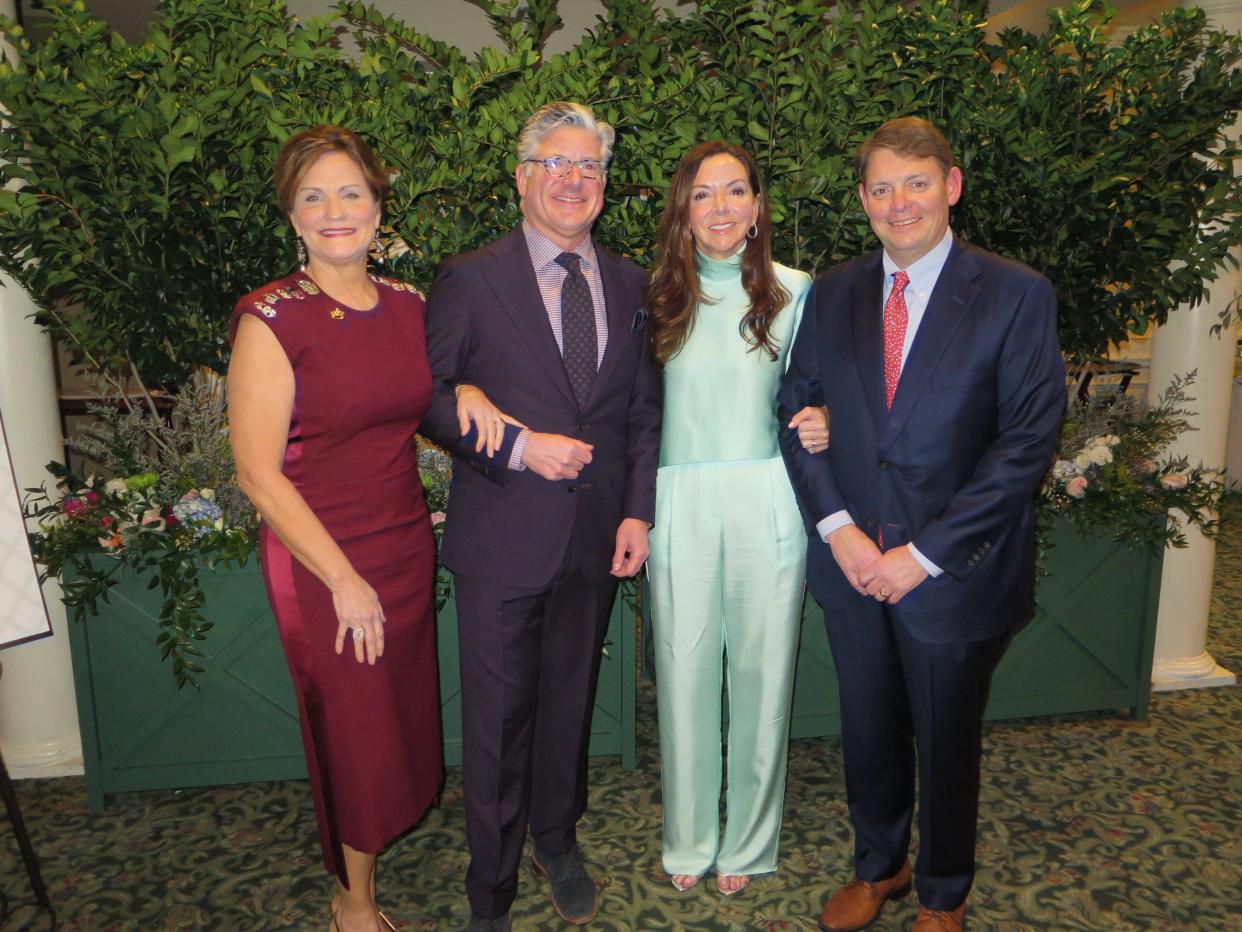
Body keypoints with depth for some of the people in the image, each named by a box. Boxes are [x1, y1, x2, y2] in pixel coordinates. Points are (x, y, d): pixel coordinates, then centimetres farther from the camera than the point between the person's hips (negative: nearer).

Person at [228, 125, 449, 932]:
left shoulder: (408, 305, 3)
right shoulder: (272, 319, -14)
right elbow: (259, 475, -15)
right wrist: (344, 579, -15)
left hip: (407, 544, 5)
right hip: (321, 560, -5)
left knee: (402, 719, 18)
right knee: (353, 730, 10)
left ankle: (366, 855, 47)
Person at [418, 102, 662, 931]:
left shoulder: (630, 285, 7)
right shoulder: (470, 280, -5)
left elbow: (646, 409, 9)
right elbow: (429, 396, -7)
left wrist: (638, 509, 0)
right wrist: (519, 447, -18)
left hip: (599, 534, 4)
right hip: (504, 536, -3)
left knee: (571, 700, 19)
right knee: (499, 714, 7)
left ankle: (559, 840, 44)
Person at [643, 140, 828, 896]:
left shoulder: (795, 291, 2)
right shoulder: (657, 294, 4)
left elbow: (810, 395, 8)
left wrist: (821, 424, -13)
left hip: (767, 504, 0)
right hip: (681, 504, 1)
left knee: (762, 672, 9)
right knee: (684, 673, 8)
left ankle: (749, 842, 31)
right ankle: (689, 840, 31)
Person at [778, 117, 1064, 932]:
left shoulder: (1017, 295, -8)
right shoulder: (833, 294, 4)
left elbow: (1029, 441, -13)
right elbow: (797, 409, 4)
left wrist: (925, 553, -16)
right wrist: (837, 527, -10)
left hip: (953, 572, -3)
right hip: (852, 561, 3)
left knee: (946, 743, 16)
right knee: (869, 733, 19)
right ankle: (879, 867, 45)